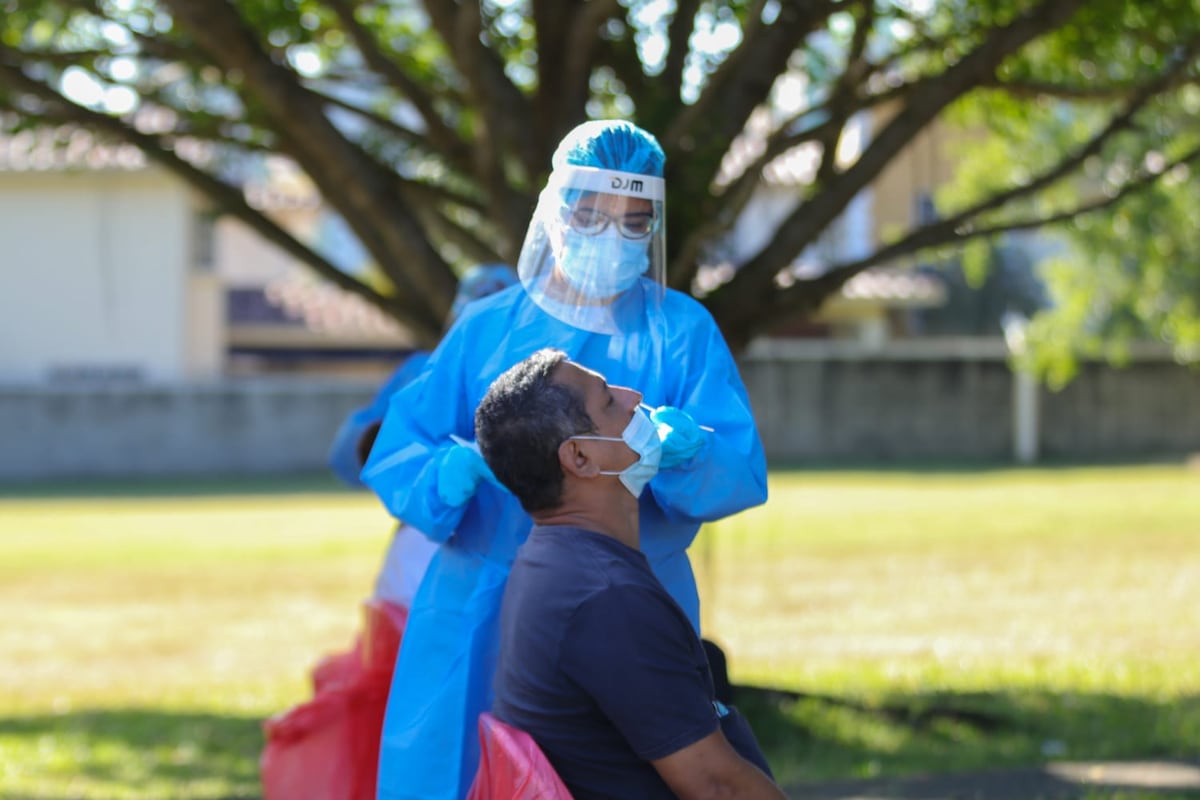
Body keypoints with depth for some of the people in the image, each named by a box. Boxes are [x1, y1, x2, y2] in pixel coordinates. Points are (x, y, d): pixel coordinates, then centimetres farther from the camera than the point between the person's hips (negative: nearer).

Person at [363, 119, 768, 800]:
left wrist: (679, 447, -27)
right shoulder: (488, 329, 9)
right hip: (484, 617, 1)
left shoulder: (683, 332, 5)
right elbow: (396, 457, 2)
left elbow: (742, 470, -5)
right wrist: (453, 473, -20)